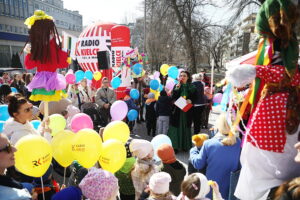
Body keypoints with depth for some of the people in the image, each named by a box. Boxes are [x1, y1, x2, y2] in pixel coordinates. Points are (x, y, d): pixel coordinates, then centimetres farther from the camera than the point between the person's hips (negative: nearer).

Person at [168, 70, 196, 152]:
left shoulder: (191, 87, 4)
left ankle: (185, 146, 20)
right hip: (177, 111, 0)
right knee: (176, 127, -1)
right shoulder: (176, 86, 5)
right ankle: (175, 146, 6)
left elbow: (194, 97, 5)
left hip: (187, 110, 0)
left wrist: (191, 100, -16)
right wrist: (177, 89, -15)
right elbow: (173, 98, -5)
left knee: (186, 128, 8)